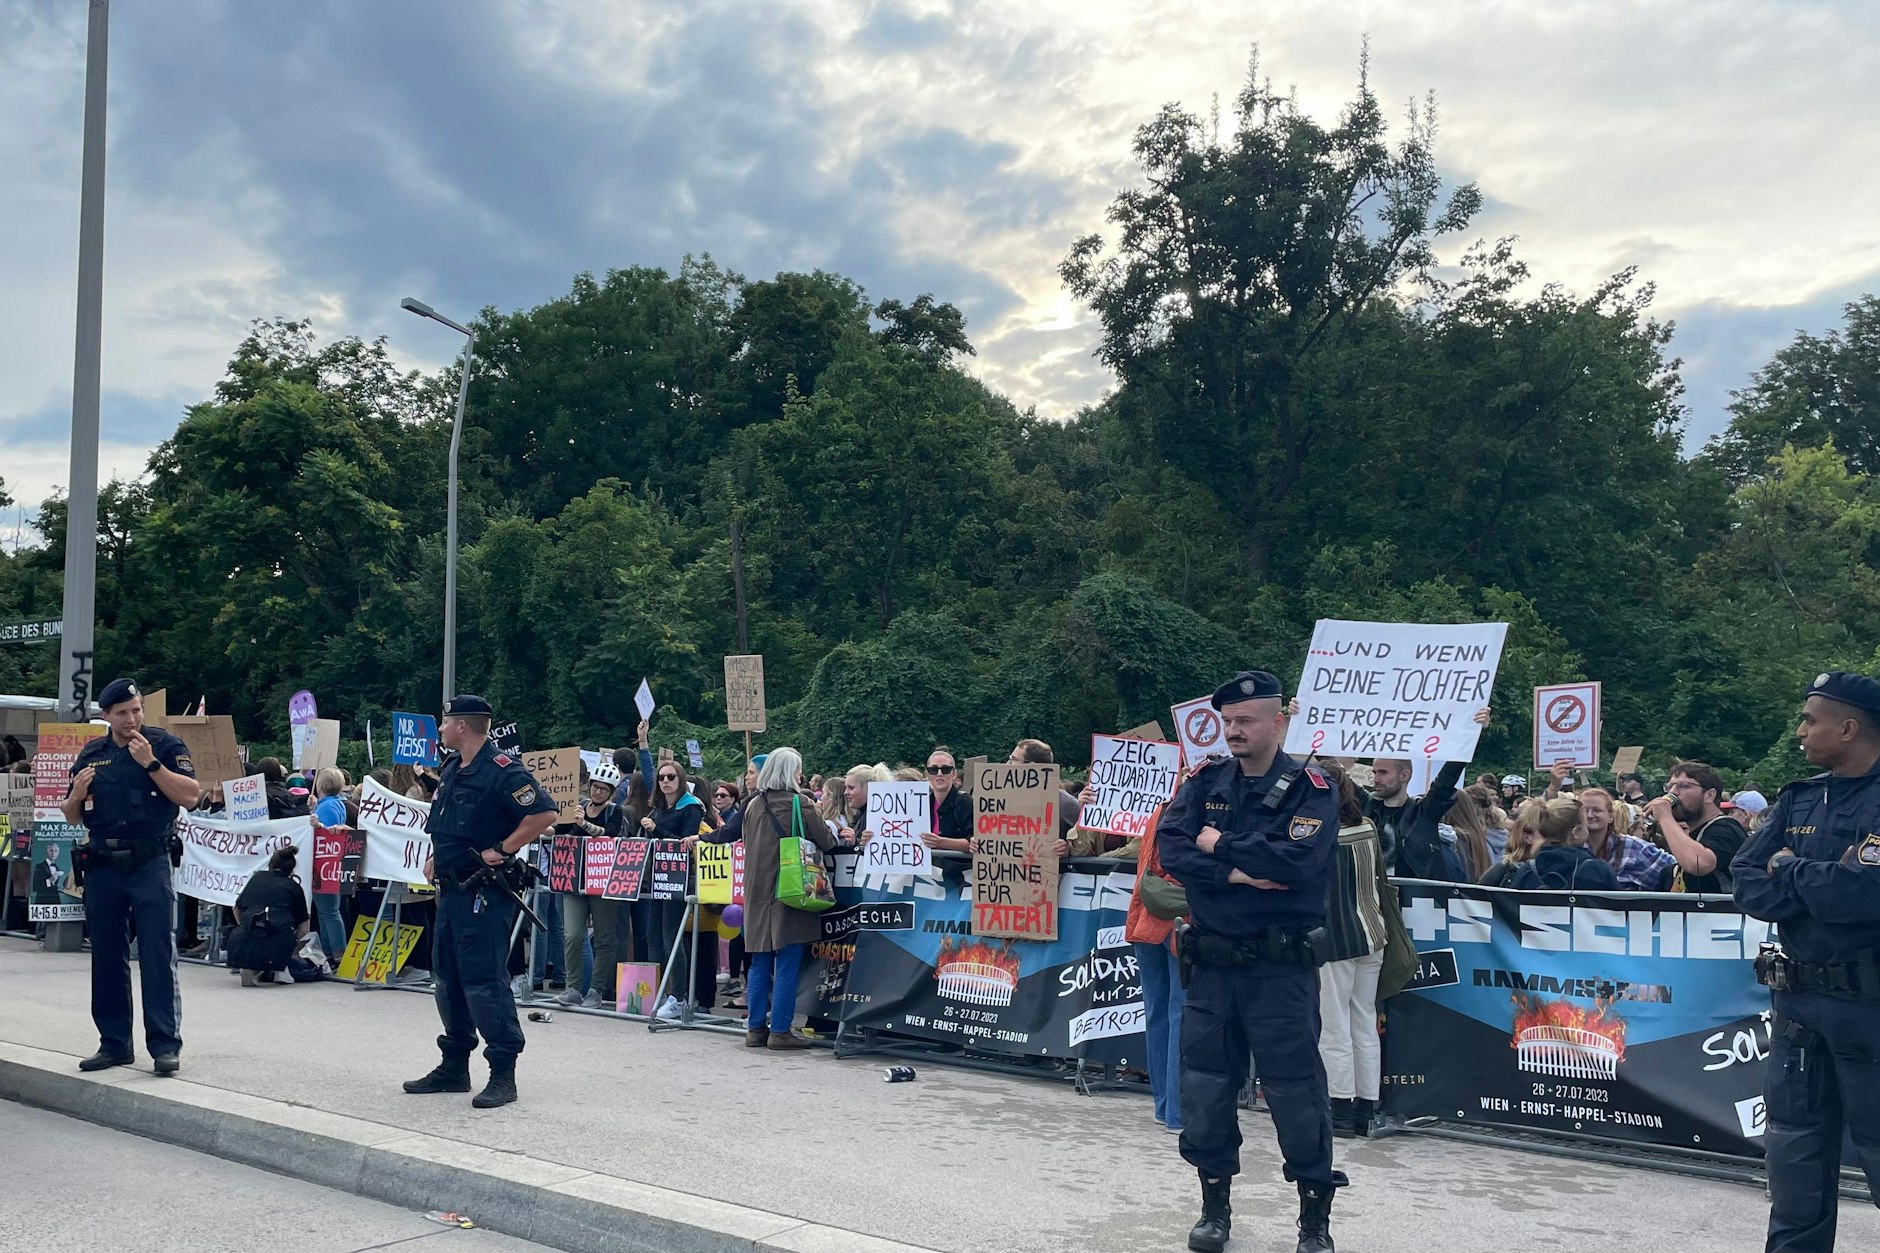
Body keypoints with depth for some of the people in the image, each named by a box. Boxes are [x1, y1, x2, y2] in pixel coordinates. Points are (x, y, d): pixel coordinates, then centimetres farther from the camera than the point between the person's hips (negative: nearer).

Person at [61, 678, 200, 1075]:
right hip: (102, 867, 5)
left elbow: (191, 796, -10)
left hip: (150, 864, -5)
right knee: (107, 958, 9)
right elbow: (72, 816, 19)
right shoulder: (90, 755, 14)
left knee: (158, 955, -7)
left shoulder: (165, 745, 1)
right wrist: (76, 795, -4)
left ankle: (165, 1045, -5)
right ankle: (114, 1043, 18)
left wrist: (151, 763, -17)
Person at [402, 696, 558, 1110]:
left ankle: (503, 1074, -2)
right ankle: (454, 1067, 26)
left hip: (484, 894, -10)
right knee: (448, 979, 15)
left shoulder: (501, 771, -16)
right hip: (451, 890, 10)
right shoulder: (453, 769, 14)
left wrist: (501, 850, -19)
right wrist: (436, 855, 16)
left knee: (484, 982, -9)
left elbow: (545, 813, -24)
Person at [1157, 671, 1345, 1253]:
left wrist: (1219, 845, -11)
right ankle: (1215, 1205, 27)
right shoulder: (1205, 783, 8)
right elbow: (1170, 848, -5)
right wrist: (1234, 874, -18)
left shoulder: (1309, 788, -5)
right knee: (1205, 1084, 10)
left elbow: (1297, 860, -21)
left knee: (1295, 1089, 2)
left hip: (1280, 968, -4)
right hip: (1211, 962, 4)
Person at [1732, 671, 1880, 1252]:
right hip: (1797, 1000, 6)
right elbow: (1748, 887, 0)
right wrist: (1829, 881, -15)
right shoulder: (1797, 801, 8)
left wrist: (1792, 871, -9)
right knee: (1794, 1147, 15)